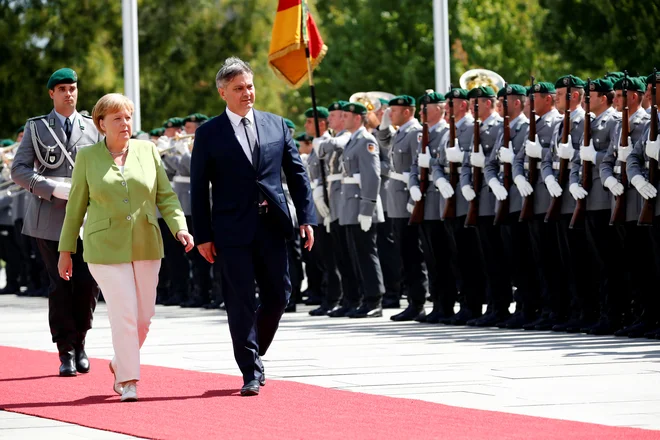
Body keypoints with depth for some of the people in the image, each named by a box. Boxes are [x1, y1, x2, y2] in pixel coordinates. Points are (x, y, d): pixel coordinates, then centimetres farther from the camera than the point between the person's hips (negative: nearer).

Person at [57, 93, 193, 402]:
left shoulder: (147, 151, 6)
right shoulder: (88, 157, 1)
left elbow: (166, 196, 7)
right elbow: (75, 206, 6)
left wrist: (180, 228, -9)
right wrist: (65, 250, 7)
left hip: (146, 246, 3)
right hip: (106, 249, -3)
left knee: (144, 316, 6)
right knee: (124, 314, -11)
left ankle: (120, 364, 31)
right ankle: (127, 380, -3)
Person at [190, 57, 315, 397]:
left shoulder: (276, 126, 9)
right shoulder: (209, 134, 1)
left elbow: (297, 173, 11)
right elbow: (198, 187, 1)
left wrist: (306, 217, 2)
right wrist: (203, 235, -5)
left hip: (271, 226, 3)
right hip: (232, 229, -3)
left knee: (278, 294, 5)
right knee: (240, 301, -3)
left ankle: (254, 353, 28)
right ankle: (251, 372, 1)